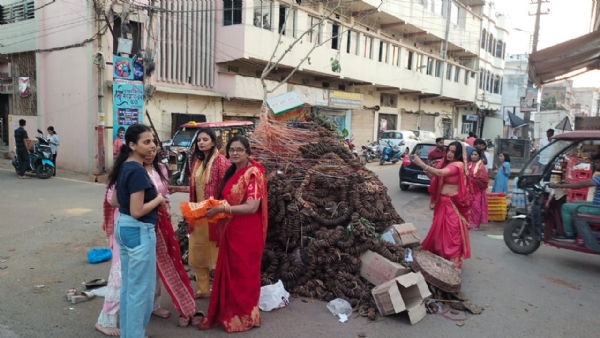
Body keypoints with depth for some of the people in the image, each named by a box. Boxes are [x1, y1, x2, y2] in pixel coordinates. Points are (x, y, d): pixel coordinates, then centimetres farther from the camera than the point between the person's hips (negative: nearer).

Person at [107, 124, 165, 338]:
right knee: (141, 288, 3)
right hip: (139, 231, -10)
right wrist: (159, 199, -10)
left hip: (122, 227, 10)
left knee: (128, 284, 21)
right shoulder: (138, 171, -21)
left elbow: (114, 202, 15)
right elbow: (137, 211, -24)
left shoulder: (124, 167, 8)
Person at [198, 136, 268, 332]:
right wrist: (214, 206, 5)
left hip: (246, 233, -8)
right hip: (230, 230, 8)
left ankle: (245, 317, 22)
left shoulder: (253, 173, -15)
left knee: (243, 274, 5)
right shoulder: (232, 172, 11)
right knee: (228, 273, 15)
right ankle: (227, 313, 29)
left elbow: (252, 207, -23)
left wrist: (222, 209, -24)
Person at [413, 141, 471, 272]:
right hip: (441, 202, 7)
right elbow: (435, 178, 9)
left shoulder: (459, 165, -13)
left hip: (453, 204, -7)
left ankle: (454, 262, 6)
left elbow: (440, 173, -28)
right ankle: (440, 257, 29)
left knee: (452, 233, -3)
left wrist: (421, 164, -29)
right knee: (439, 230, 14)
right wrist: (426, 170, -9)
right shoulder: (444, 162, 10)